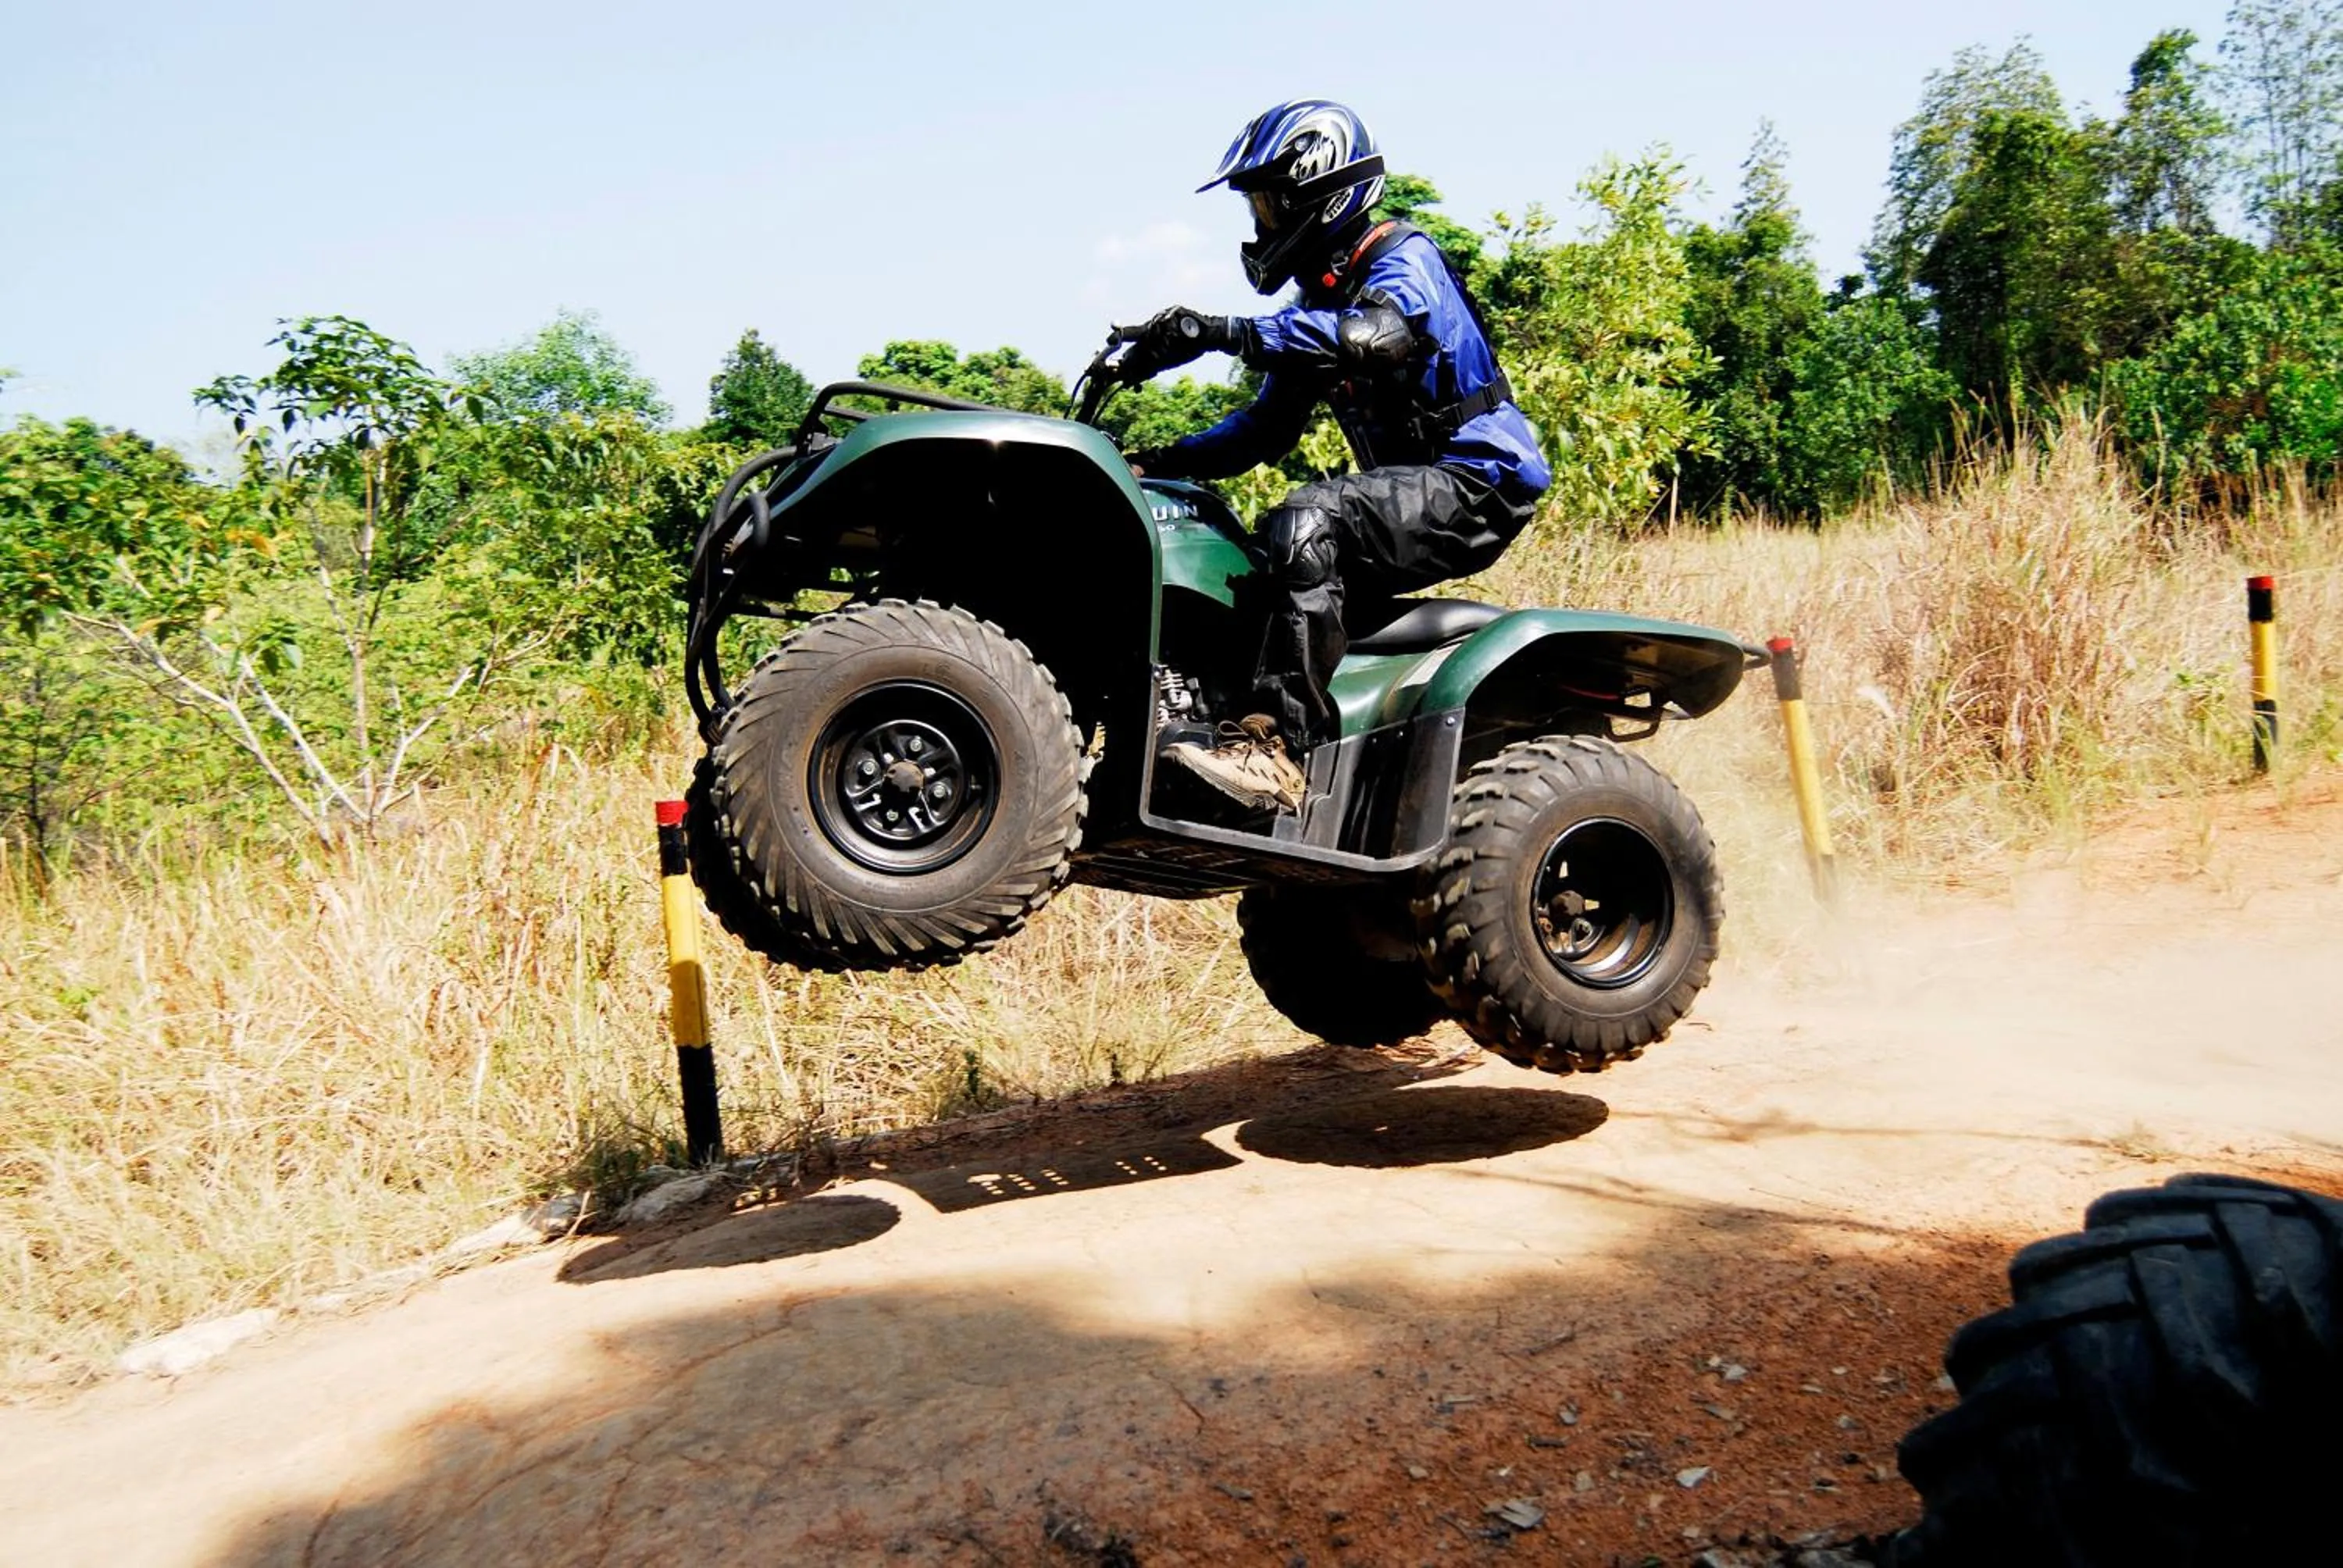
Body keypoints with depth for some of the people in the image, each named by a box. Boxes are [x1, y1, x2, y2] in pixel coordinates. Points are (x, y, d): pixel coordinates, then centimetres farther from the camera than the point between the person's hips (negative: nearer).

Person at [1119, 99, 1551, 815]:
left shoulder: (1404, 259, -7)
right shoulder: (1317, 303, 19)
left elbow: (1369, 332, -31)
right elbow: (1266, 429, 20)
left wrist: (1217, 332, -38)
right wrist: (1155, 461, 7)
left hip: (1476, 484, -10)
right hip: (1407, 493, 10)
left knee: (1308, 518, -33)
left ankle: (1281, 750, -40)